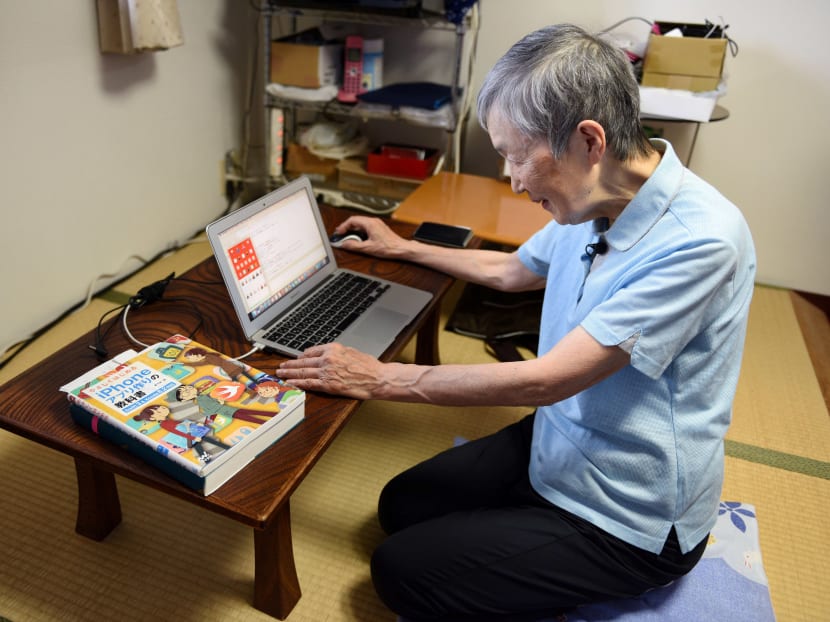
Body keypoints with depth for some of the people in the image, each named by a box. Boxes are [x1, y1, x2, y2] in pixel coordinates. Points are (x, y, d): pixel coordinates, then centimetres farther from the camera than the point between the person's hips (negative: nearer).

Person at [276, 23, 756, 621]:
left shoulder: (699, 240, -30)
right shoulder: (593, 203, -5)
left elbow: (543, 380, -30)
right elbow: (509, 270, 15)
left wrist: (379, 378, -22)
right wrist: (402, 248, 23)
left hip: (629, 522, -7)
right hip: (554, 445, 8)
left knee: (401, 572, -5)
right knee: (402, 505, 10)